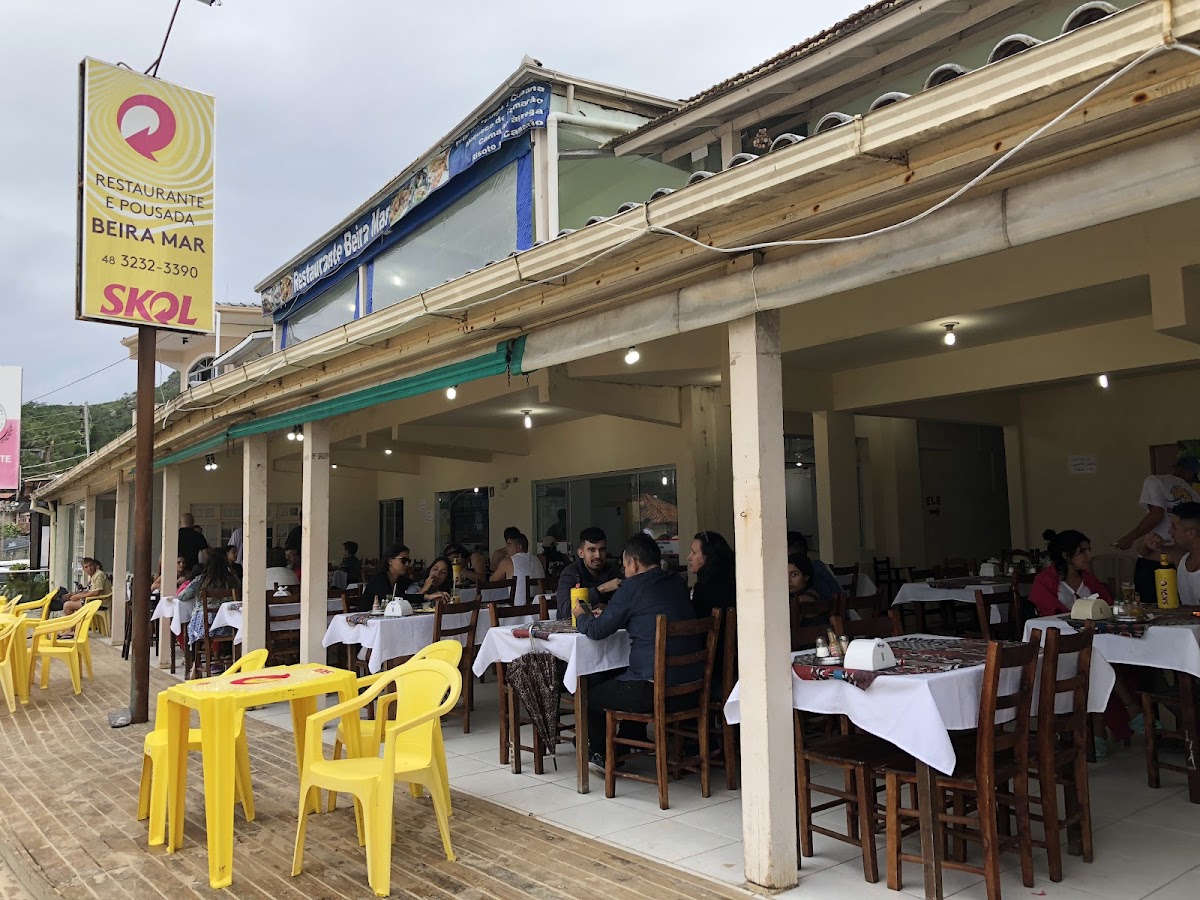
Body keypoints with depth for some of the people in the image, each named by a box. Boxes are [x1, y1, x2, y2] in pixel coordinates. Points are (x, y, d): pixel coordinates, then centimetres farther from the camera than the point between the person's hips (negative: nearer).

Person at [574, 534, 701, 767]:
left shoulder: (634, 587, -12)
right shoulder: (677, 583, 9)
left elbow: (597, 632, -7)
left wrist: (581, 616, 15)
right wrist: (607, 616, 30)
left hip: (656, 691, -8)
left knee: (592, 696, 16)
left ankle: (602, 755, 36)